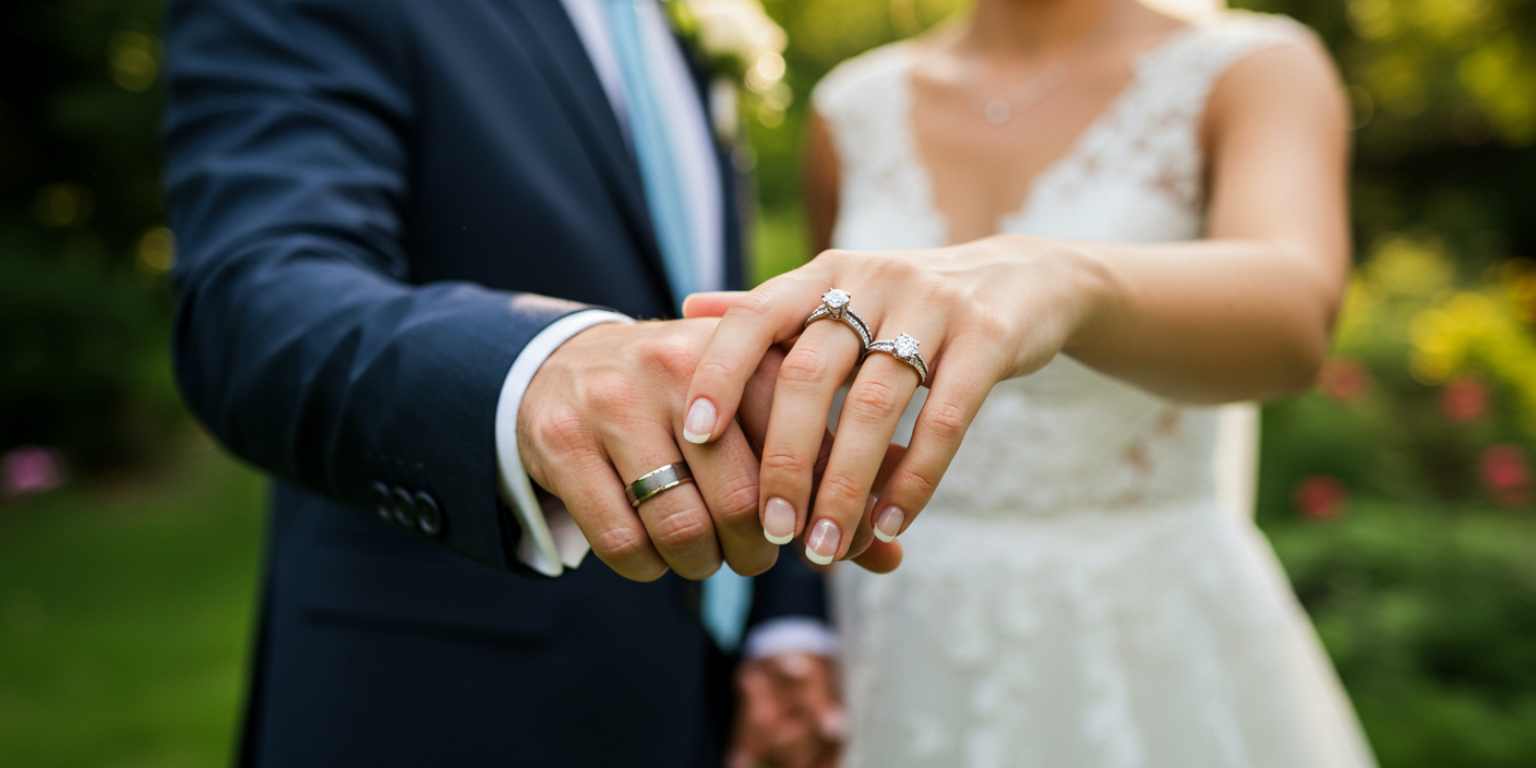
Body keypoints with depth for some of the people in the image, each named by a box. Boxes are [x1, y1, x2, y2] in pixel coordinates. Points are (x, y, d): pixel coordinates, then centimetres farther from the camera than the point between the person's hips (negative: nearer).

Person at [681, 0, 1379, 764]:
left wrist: (1057, 276, -46)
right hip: (906, 649, 3)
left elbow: (1292, 314, -27)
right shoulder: (852, 111, 2)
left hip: (1157, 649, -2)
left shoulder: (1261, 73, -7)